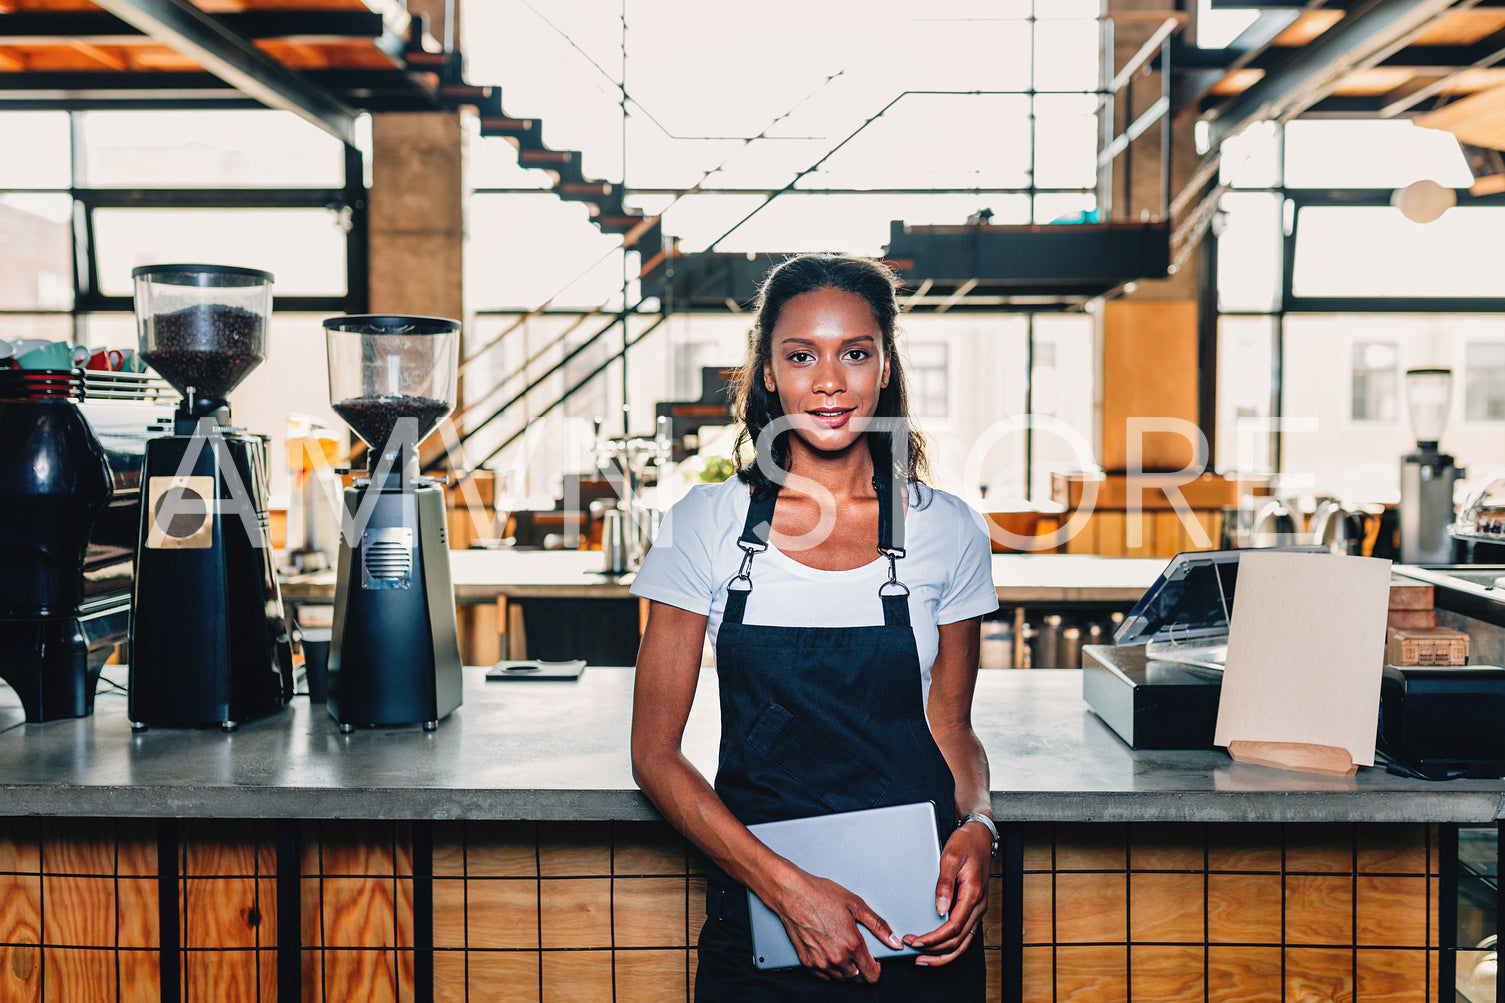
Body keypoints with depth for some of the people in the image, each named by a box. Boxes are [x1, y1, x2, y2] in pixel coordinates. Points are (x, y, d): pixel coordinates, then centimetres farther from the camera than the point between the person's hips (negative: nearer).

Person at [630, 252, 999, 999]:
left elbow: (952, 727, 9)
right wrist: (787, 888, -16)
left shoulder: (945, 530, -3)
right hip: (757, 917, -1)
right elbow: (655, 754, -6)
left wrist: (978, 825, -11)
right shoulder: (707, 524, -6)